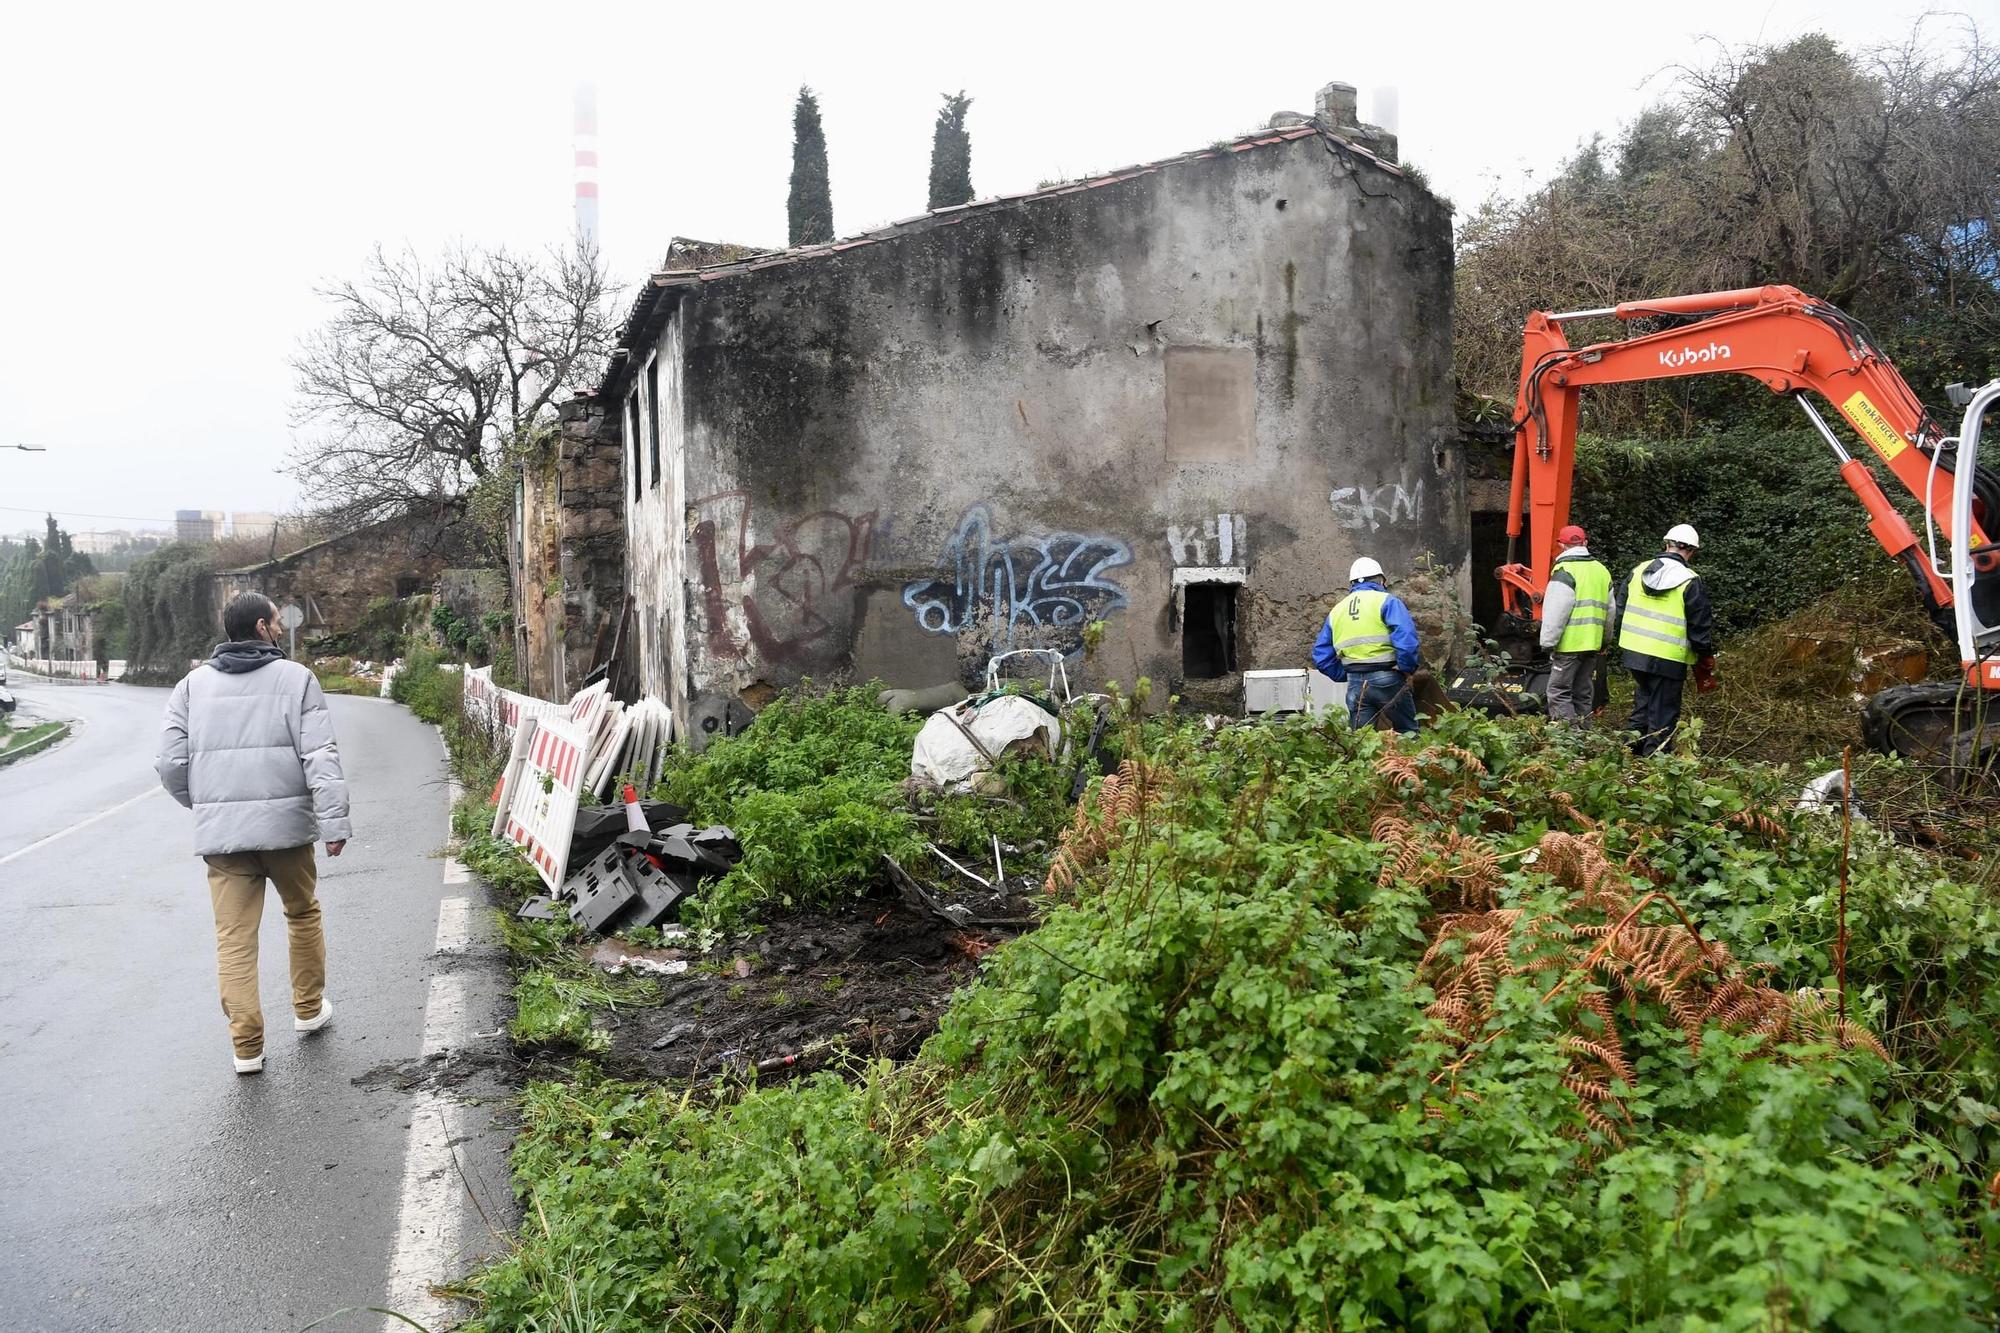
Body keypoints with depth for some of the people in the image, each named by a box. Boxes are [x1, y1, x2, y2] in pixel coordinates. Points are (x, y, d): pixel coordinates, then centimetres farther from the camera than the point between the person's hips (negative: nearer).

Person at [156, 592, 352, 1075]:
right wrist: (334, 822, -12)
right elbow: (320, 756, -12)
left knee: (234, 937, 5)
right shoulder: (295, 677, -3)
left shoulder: (194, 683, 7)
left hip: (219, 833, 2)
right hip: (285, 823, -2)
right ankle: (309, 1009, 32)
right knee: (303, 913, 20)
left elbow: (171, 763, 4)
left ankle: (247, 1046, 6)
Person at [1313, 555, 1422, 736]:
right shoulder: (1386, 601, -1)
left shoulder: (1336, 610, 15)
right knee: (1407, 732, 10)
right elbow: (1406, 636, -18)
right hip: (1386, 679, -4)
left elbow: (1321, 655, 14)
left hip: (1355, 685, 4)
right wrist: (1407, 668, -8)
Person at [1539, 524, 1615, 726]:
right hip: (1593, 644, 7)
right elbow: (1610, 610, 19)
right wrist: (1604, 641, 27)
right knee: (1584, 694, 14)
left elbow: (1556, 612, -16)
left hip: (1569, 643, -7)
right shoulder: (1601, 570, 14)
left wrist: (1548, 642, -11)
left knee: (1559, 693, -4)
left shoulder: (1565, 570, -11)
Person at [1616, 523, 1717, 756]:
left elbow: (1621, 612, 14)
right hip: (1667, 660, -5)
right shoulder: (1690, 582, -10)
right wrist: (1706, 662, 5)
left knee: (1642, 704, 21)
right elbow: (1701, 627, -7)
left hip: (1634, 652, 5)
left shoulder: (1638, 571, 5)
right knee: (1662, 715, 5)